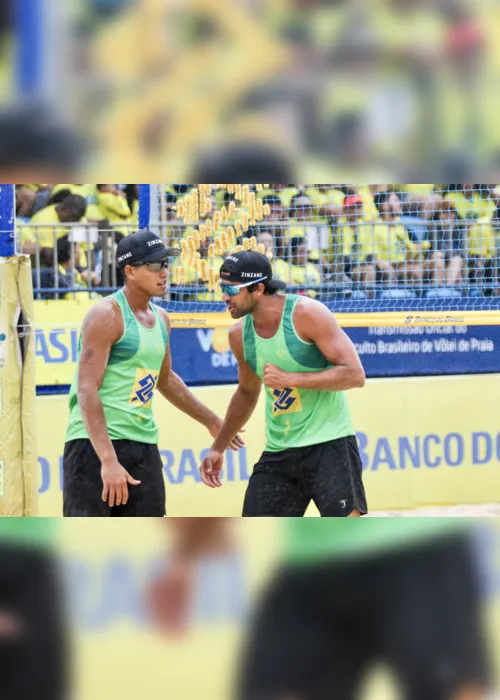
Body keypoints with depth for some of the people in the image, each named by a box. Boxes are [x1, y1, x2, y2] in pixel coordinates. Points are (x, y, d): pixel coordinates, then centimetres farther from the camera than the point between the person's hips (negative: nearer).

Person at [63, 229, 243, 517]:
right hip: (97, 444, -8)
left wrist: (211, 420, 38)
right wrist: (108, 460, -28)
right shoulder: (107, 316, -11)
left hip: (144, 446, 8)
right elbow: (87, 390, -19)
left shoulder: (160, 319, 14)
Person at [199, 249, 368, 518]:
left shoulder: (307, 314, -15)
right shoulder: (240, 335, 4)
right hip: (278, 452, 6)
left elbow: (355, 374, -18)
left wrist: (291, 379, -23)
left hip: (329, 444, -6)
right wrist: (219, 447, 20)